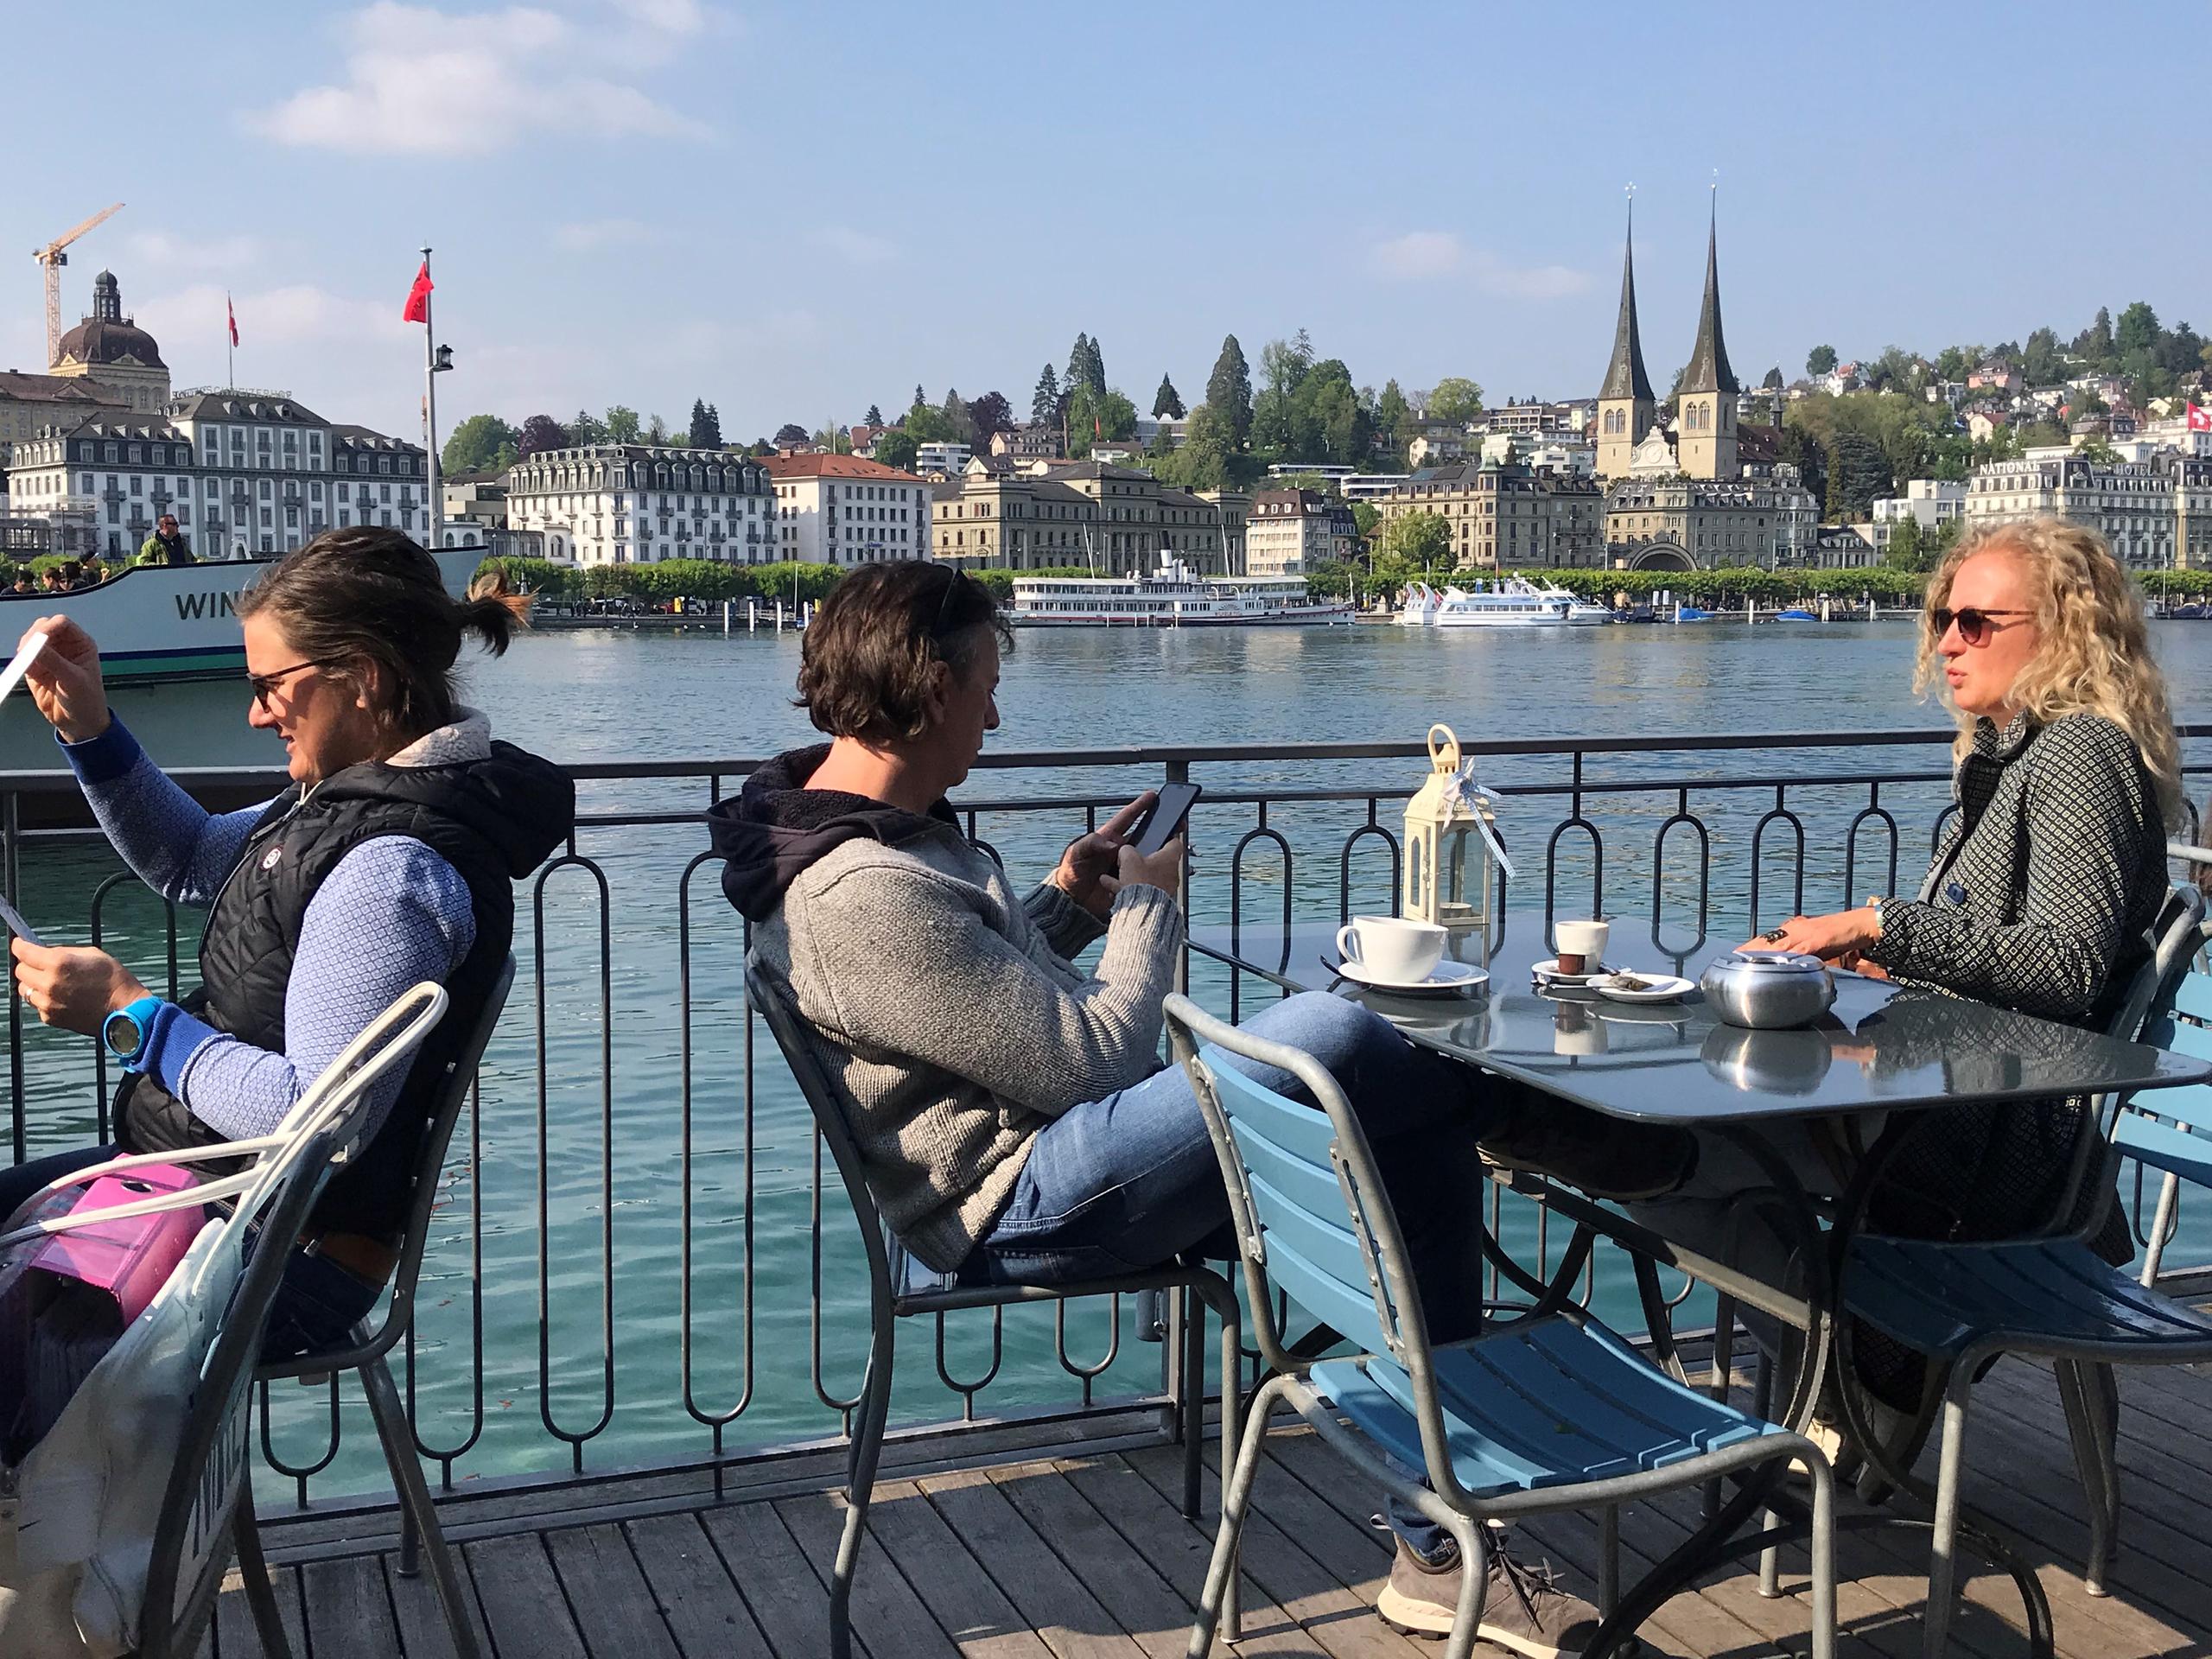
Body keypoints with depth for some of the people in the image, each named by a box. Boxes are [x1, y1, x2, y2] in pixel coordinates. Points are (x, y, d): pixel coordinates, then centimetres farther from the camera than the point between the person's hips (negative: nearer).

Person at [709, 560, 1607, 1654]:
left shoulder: (891, 827, 11)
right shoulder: (862, 894, -22)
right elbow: (1091, 1059, -21)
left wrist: (1063, 903, 9)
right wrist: (1146, 906, -5)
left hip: (1059, 1156, 11)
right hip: (1025, 1208, -11)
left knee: (1423, 1159, 1)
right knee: (1327, 1036, -28)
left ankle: (1436, 1553, 7)